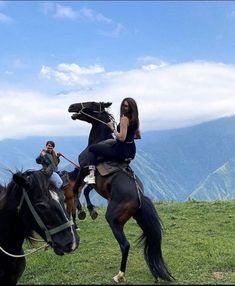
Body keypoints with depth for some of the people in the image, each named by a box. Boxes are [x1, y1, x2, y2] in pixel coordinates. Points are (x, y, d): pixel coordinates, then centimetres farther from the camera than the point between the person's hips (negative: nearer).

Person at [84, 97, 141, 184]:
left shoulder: (125, 118, -19)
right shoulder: (134, 119, 8)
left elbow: (121, 138, -25)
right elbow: (138, 136, 19)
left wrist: (112, 128, -15)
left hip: (121, 151, -9)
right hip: (131, 151, 9)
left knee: (92, 148, 3)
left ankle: (91, 174, -10)